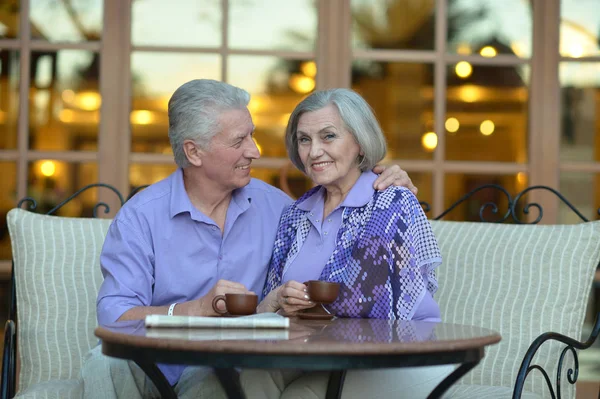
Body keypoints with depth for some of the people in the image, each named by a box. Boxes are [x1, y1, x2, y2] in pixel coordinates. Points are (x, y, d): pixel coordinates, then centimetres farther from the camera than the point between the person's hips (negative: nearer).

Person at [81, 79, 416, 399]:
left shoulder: (271, 204, 8)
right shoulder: (140, 217, -4)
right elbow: (113, 315, -13)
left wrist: (388, 191, 6)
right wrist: (196, 310, -27)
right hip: (150, 365, 0)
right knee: (106, 363, -33)